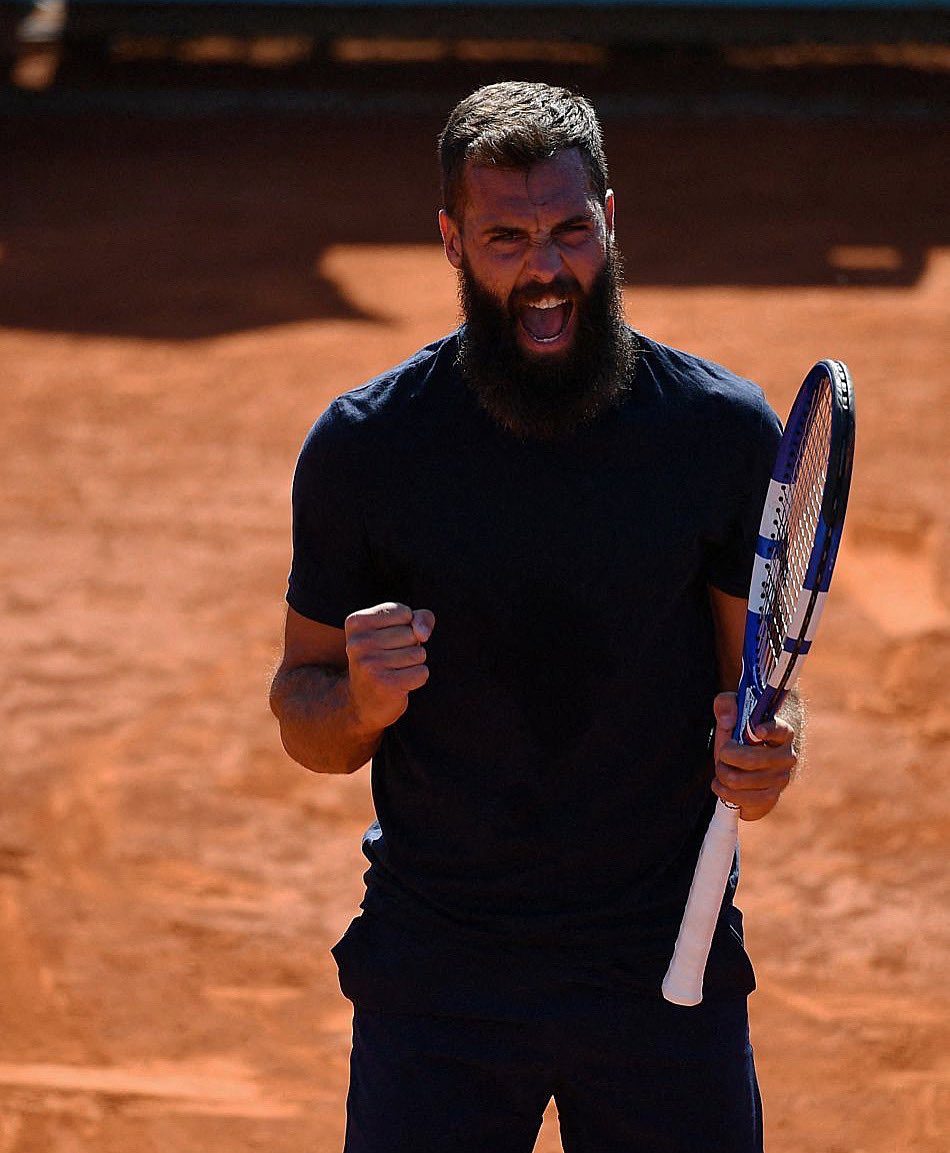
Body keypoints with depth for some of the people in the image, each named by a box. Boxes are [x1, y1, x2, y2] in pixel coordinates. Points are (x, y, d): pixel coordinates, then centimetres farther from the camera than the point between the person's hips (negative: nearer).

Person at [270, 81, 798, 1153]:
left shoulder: (725, 431, -4)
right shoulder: (362, 447, -5)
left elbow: (753, 678, 6)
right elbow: (305, 725, 2)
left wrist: (758, 758, -17)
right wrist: (362, 702, -21)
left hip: (668, 969, 1)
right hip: (433, 975, 0)